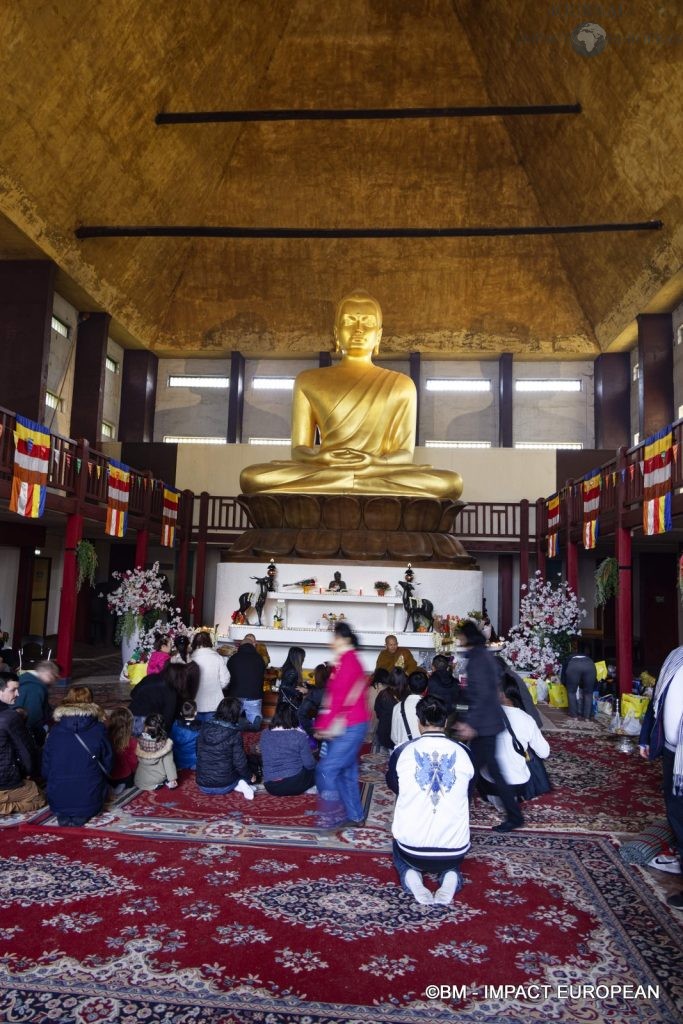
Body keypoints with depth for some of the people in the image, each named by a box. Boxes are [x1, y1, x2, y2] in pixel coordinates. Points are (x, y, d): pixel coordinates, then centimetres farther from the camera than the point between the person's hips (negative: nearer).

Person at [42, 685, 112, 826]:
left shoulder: (54, 731, -3)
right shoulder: (99, 730, -7)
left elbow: (46, 769, 4)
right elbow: (108, 766, 0)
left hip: (57, 801, 3)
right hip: (90, 801, -3)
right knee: (102, 781, 27)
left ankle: (62, 814, 6)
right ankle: (82, 815, 4)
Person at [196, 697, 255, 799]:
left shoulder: (205, 728, -5)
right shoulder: (234, 734, -17)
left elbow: (198, 753, 7)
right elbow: (240, 762, -14)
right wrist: (249, 776, 6)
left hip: (203, 785, 3)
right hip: (224, 786, -3)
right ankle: (238, 784, -3)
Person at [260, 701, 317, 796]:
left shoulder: (265, 735, 2)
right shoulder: (299, 735, -10)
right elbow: (309, 764, -6)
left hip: (271, 788, 4)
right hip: (294, 784, -4)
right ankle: (309, 788, 7)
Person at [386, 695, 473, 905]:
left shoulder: (402, 751, -9)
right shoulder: (463, 752, -6)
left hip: (412, 847, -1)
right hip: (455, 849, 1)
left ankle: (411, 876, 3)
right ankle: (450, 877, 3)